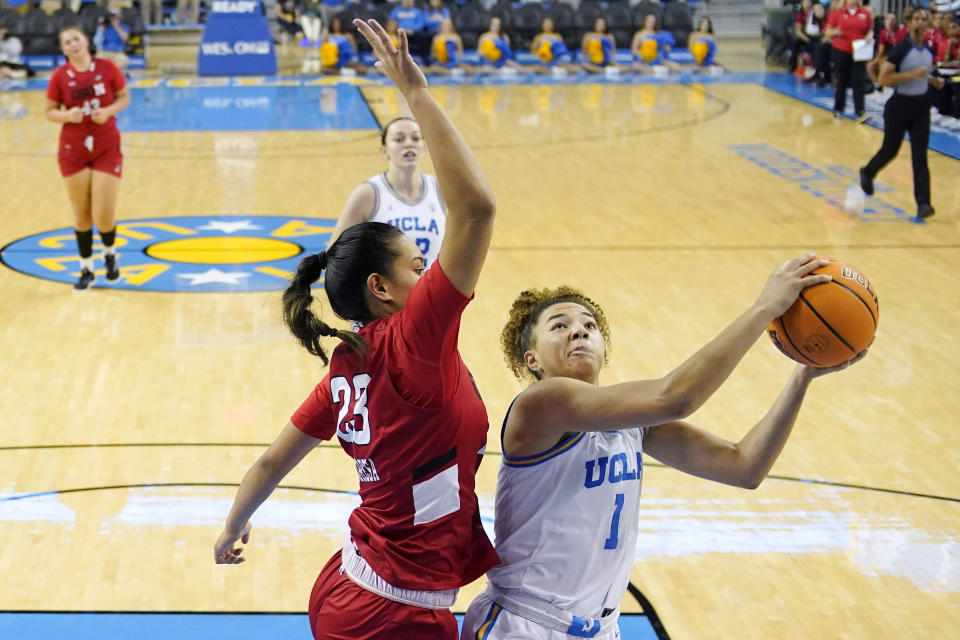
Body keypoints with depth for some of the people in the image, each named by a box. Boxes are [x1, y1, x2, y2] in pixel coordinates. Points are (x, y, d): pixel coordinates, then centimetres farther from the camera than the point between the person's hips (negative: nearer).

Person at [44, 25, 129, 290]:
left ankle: (109, 253, 28)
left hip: (107, 149, -1)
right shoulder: (59, 76, -4)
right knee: (81, 215, 6)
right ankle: (87, 270, 21)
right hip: (73, 152, 1)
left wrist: (109, 110, -15)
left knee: (104, 217, -5)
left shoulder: (107, 68, -5)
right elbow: (49, 111, 3)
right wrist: (66, 115, -18)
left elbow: (124, 97, 5)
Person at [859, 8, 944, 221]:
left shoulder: (928, 51, 6)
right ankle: (867, 173, 44)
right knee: (890, 150, 12)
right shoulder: (901, 49, -14)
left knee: (920, 155, -4)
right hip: (900, 105, -4)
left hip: (921, 107, 4)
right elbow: (883, 78, -22)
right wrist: (912, 74, -29)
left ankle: (923, 204, -8)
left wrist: (933, 80, 6)